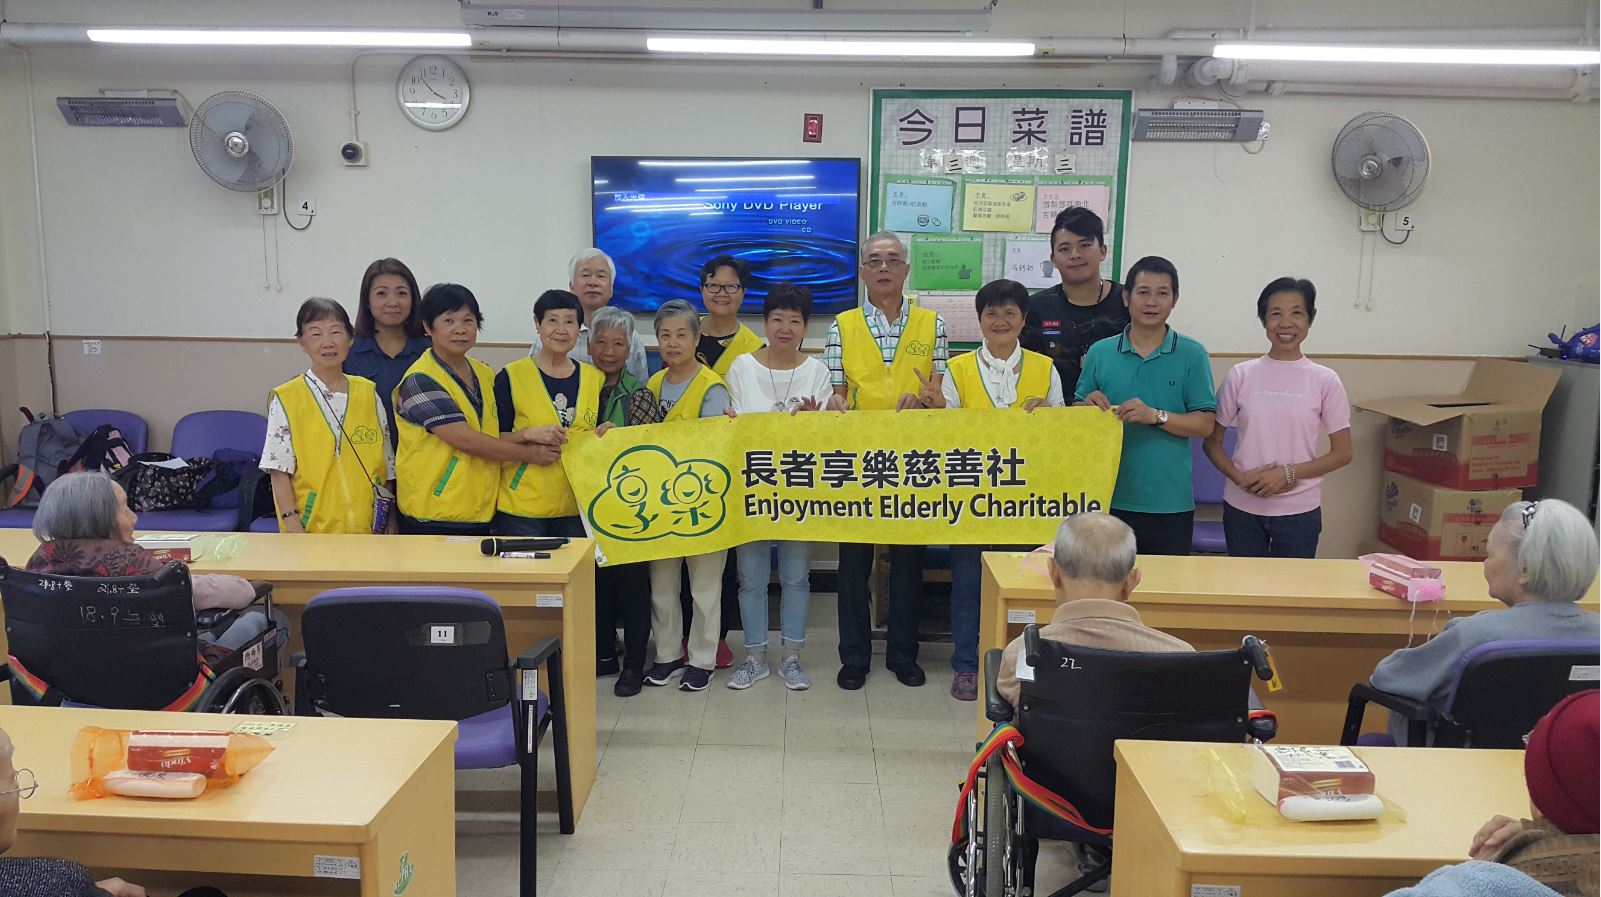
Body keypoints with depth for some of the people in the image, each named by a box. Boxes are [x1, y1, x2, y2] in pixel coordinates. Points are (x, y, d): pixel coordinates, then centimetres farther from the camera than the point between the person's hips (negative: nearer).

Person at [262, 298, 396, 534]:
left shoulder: (368, 394, 7)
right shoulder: (286, 399, -1)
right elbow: (280, 471, -3)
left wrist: (391, 520, 9)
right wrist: (292, 524, -11)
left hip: (367, 527, 3)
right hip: (310, 529, -3)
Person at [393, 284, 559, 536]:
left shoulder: (485, 375, 11)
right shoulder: (420, 380, -12)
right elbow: (465, 440, -17)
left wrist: (526, 435, -6)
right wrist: (530, 453, -9)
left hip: (480, 514, 6)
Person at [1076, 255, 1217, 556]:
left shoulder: (1192, 354, 0)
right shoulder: (1099, 353, 5)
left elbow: (1205, 424, -3)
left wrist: (1156, 415, -17)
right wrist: (1088, 406, -11)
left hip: (1170, 502, -1)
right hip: (1109, 497, 1)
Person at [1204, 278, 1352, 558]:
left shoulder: (1325, 380, -2)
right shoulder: (1240, 375, 0)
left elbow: (1342, 453, 1)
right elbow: (1212, 442, 4)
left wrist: (1289, 474, -13)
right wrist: (1239, 476, -13)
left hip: (1299, 511, -1)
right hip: (1242, 508, 1)